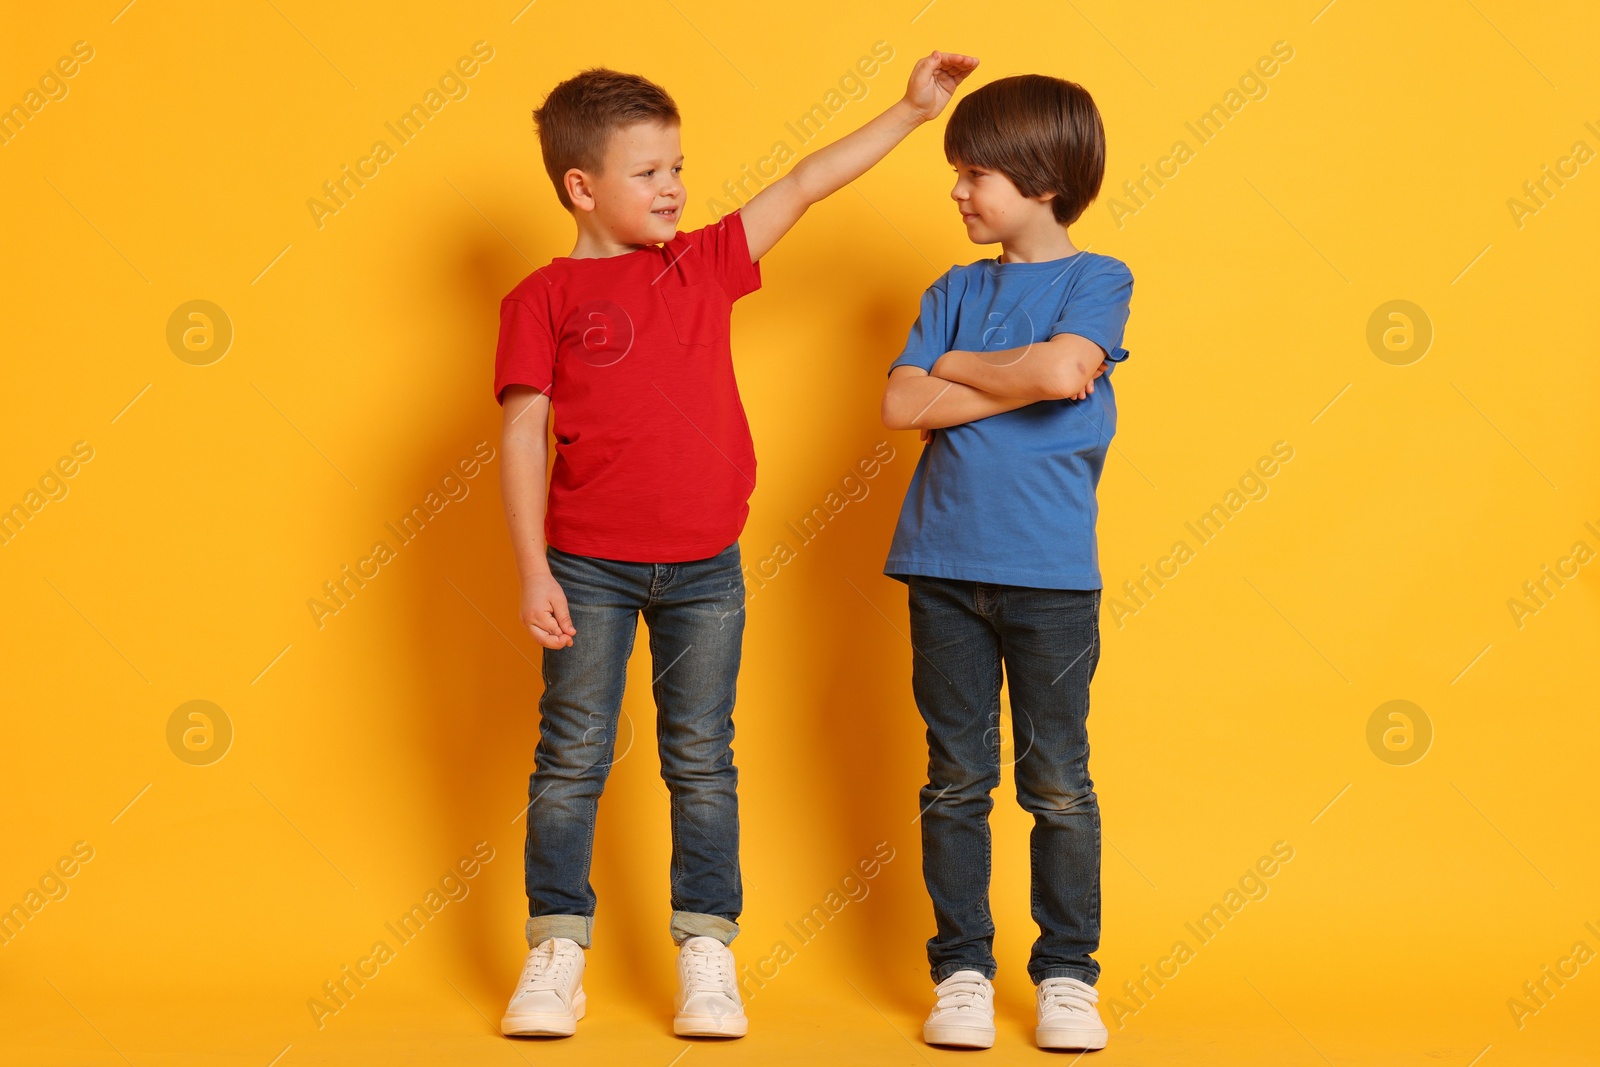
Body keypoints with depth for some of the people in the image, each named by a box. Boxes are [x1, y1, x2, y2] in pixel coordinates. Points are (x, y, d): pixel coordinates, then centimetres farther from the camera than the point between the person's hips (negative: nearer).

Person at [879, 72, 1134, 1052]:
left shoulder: (1098, 280, 2)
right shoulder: (955, 290, 12)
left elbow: (1064, 366, -18)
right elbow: (901, 406, -1)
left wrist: (957, 366, -3)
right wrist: (1019, 383, -8)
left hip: (1051, 574, -3)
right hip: (946, 566, 3)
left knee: (1058, 782, 4)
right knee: (957, 779, 8)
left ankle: (1067, 972, 15)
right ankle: (963, 969, 17)